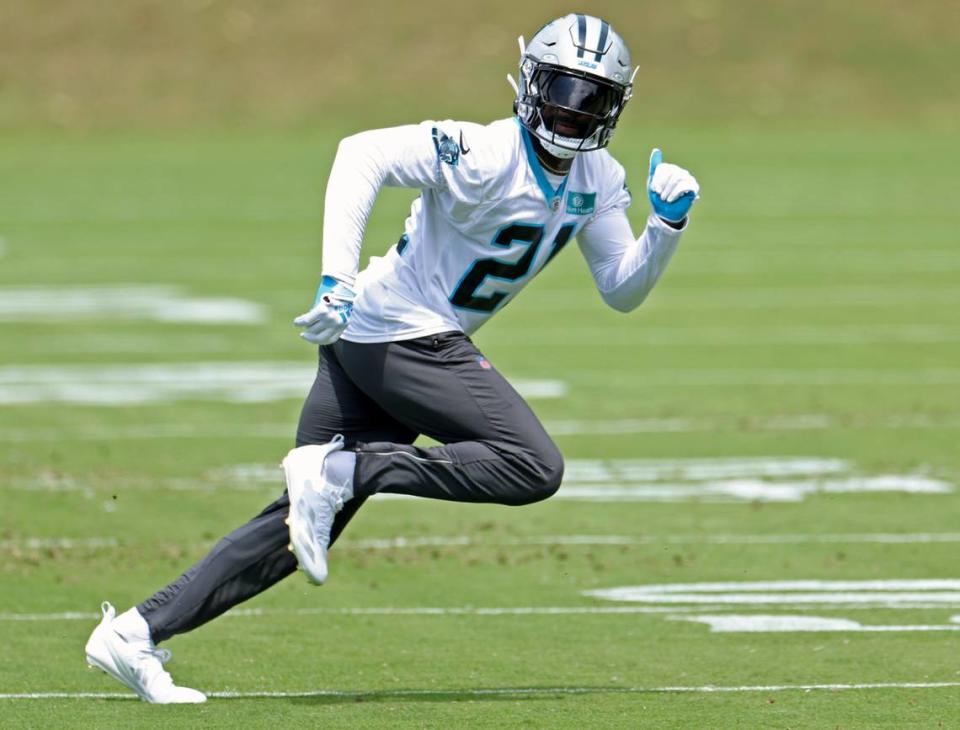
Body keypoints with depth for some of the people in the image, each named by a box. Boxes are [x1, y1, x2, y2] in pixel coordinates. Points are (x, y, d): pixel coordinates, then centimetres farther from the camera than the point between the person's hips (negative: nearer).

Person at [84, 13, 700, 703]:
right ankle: (346, 470, -17)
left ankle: (137, 630, 7)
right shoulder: (486, 155, -19)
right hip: (406, 334, -9)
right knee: (535, 467, -16)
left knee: (304, 521, 7)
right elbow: (364, 154, -26)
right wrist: (338, 279, -32)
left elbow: (621, 290, 15)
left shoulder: (598, 181, 8)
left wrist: (668, 224, -4)